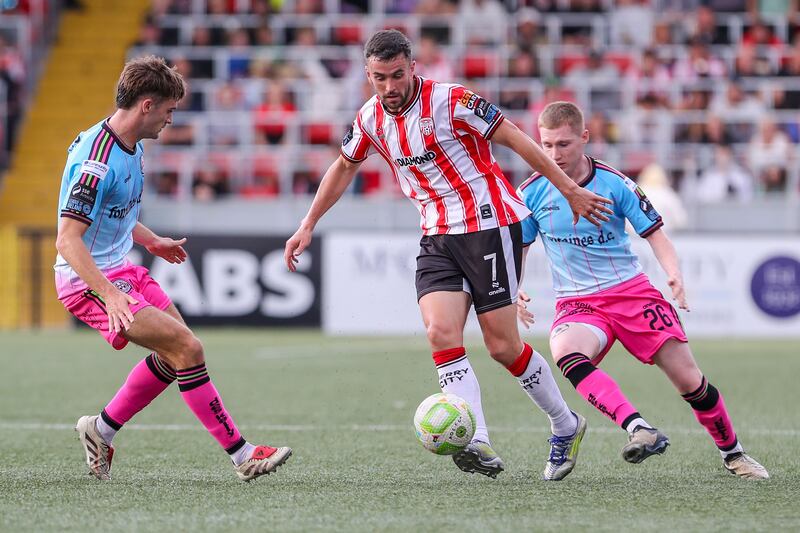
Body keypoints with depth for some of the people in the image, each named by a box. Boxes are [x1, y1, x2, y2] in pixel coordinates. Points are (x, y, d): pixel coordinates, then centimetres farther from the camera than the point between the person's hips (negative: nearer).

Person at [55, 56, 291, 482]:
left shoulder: (130, 146, 6)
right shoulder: (96, 160, -25)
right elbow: (67, 240, -30)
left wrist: (152, 242, 34)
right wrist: (109, 295, -38)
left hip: (120, 271, 10)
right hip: (90, 282, -10)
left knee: (175, 353, 16)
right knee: (187, 349, -16)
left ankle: (100, 430, 26)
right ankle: (242, 455, -10)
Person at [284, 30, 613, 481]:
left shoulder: (451, 102, -16)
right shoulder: (370, 120, 3)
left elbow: (517, 139, -11)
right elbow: (344, 168, 23)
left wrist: (571, 191, -9)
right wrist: (308, 226, 23)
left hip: (489, 224, -6)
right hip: (438, 237, 6)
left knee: (503, 346, -5)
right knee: (441, 332, -18)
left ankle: (567, 426, 18)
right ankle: (479, 444, -26)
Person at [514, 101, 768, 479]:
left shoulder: (615, 184, -5)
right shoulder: (532, 193, 0)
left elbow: (655, 235, 0)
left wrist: (674, 274, -19)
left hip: (631, 291, 0)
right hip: (577, 303, 0)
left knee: (689, 380, -4)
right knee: (564, 350, -36)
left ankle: (732, 453, 22)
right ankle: (639, 430, -47)